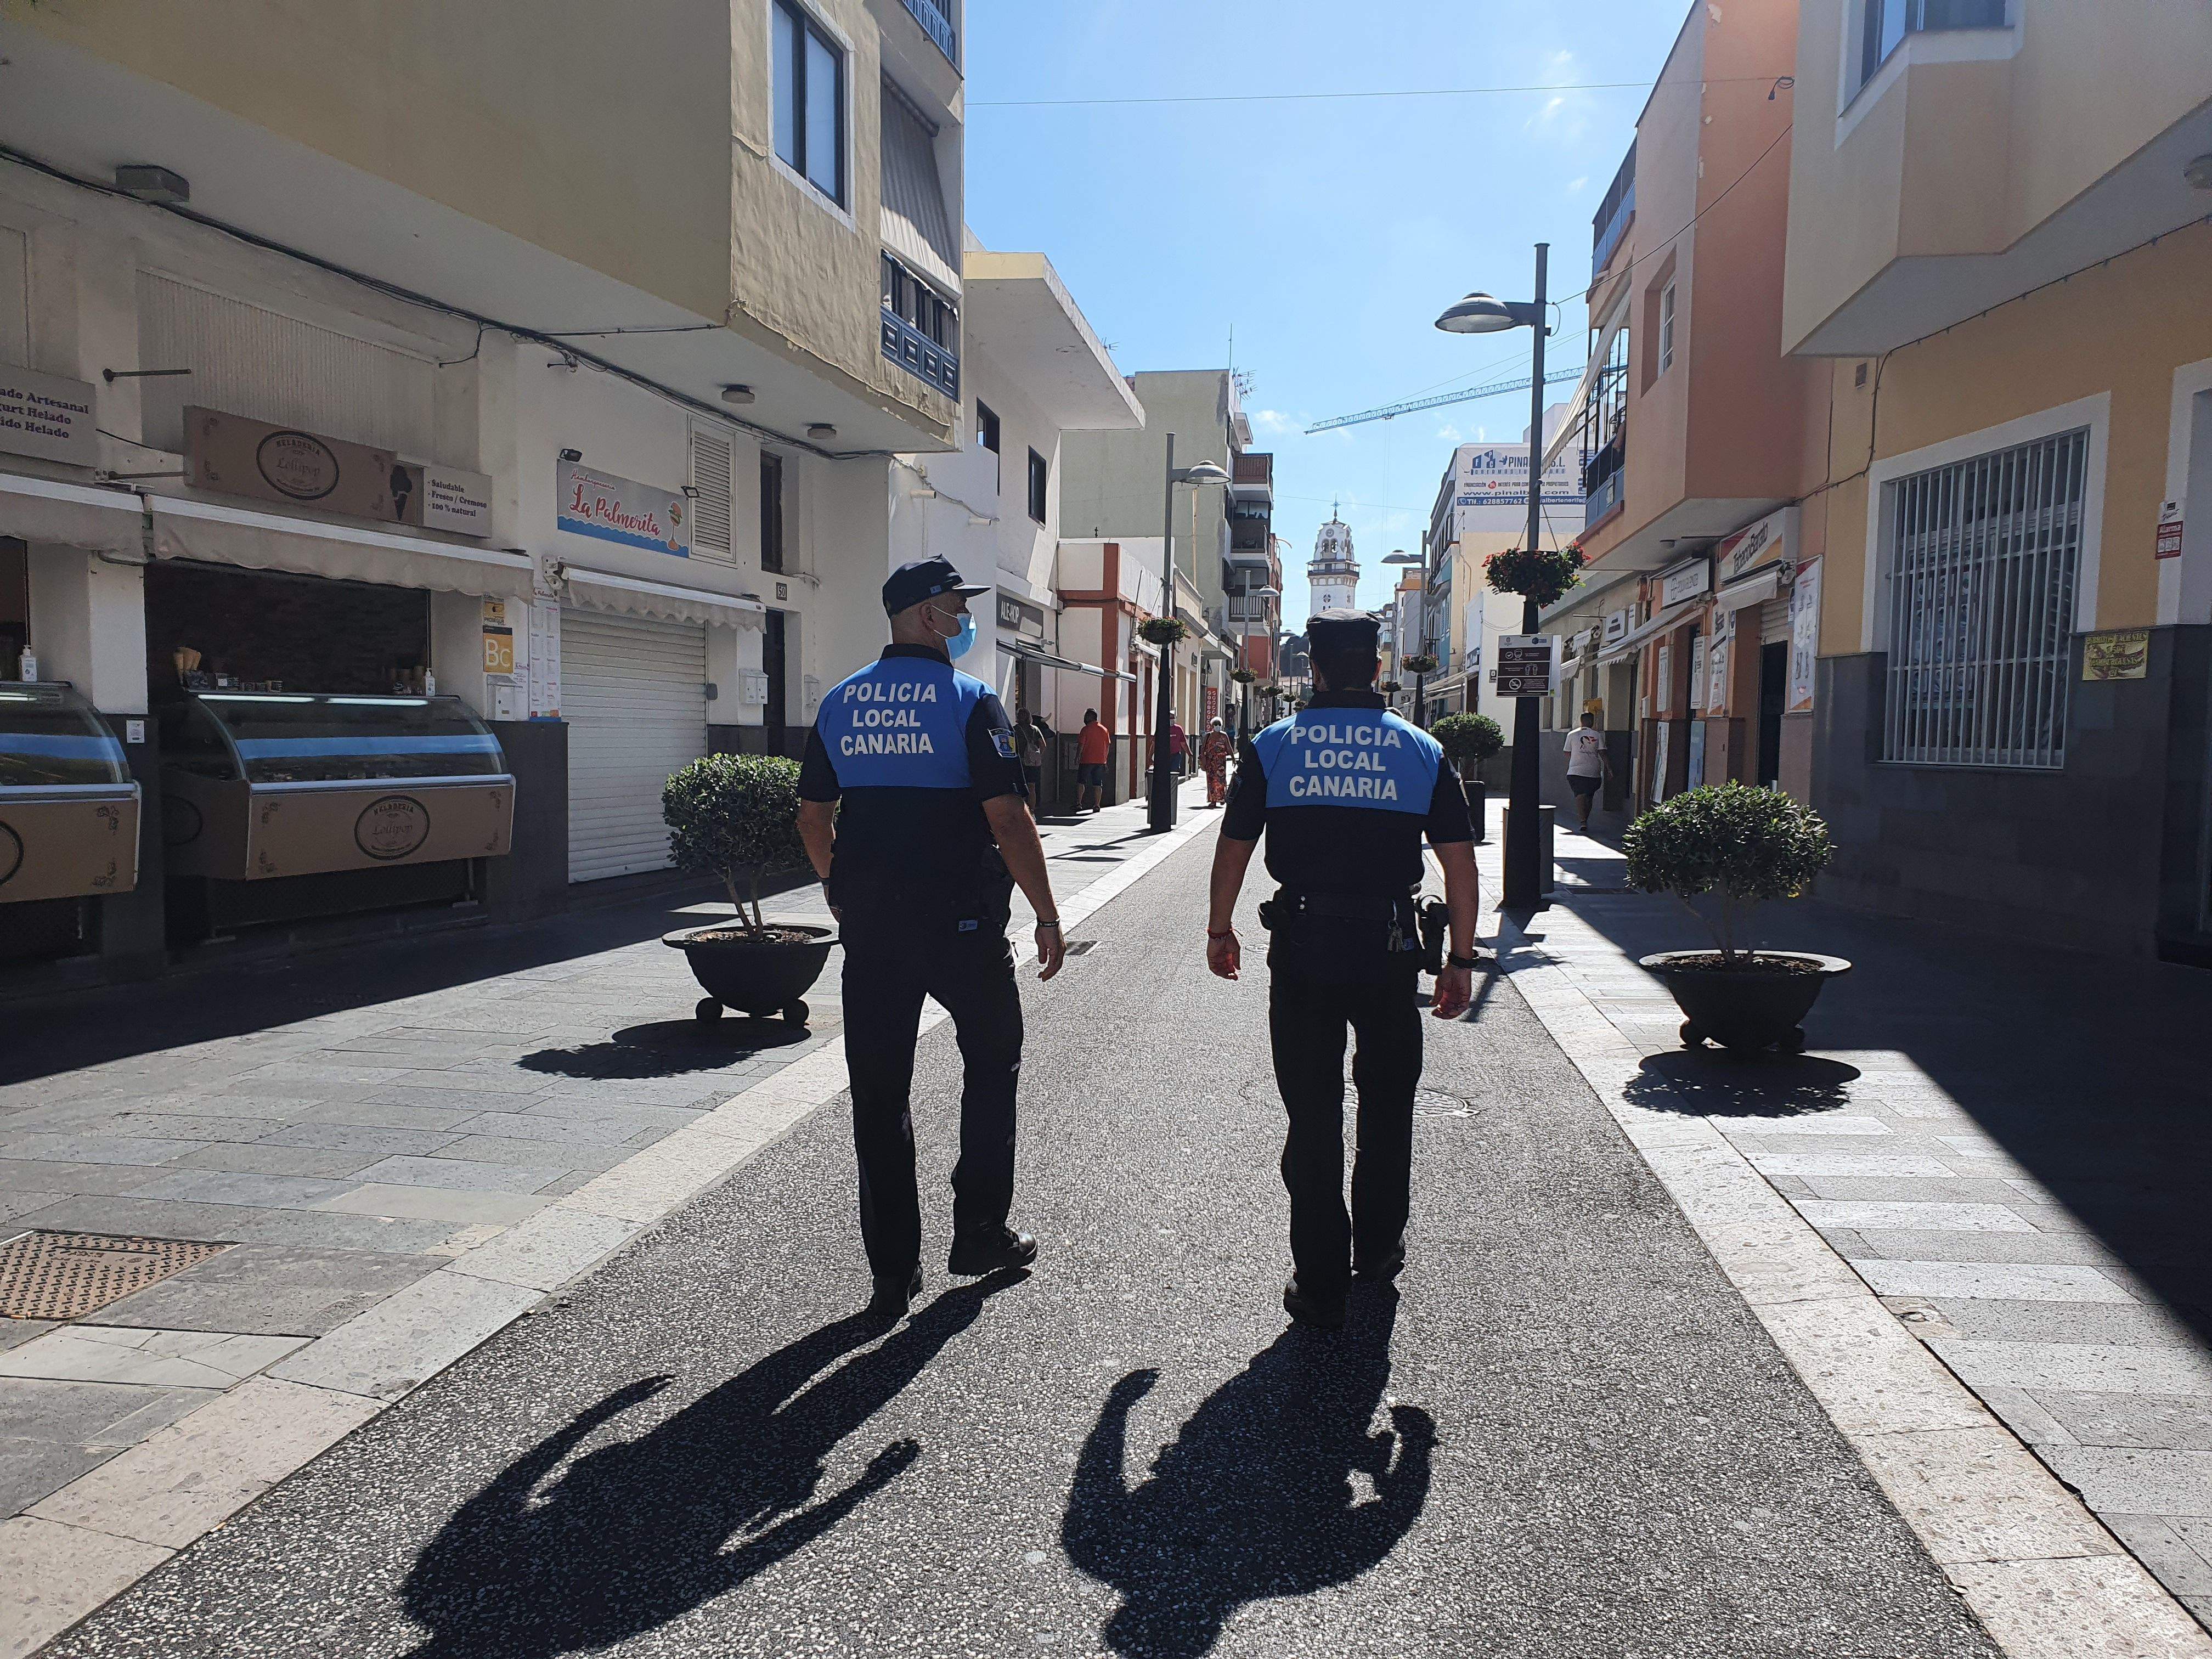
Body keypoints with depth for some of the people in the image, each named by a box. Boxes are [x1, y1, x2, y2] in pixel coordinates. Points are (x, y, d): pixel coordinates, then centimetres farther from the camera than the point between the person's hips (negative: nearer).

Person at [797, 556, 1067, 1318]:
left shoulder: (839, 703, 7)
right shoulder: (969, 702, -9)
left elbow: (813, 817, 12)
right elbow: (1008, 821, -14)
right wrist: (1047, 916, -7)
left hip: (870, 924, 4)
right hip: (961, 924, -4)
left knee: (879, 1091, 9)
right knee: (992, 1062, 17)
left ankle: (893, 1271, 15)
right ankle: (979, 1233, 21)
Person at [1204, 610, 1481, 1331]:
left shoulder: (1272, 746, 0)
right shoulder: (1422, 751, 2)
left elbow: (1233, 848, 4)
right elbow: (1460, 863, 1)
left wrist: (1219, 930, 17)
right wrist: (1461, 959, 8)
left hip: (1302, 948, -1)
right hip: (1389, 947, 1)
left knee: (1312, 1117, 6)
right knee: (1387, 1105, 20)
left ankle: (1320, 1285, 11)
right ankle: (1378, 1250, 35)